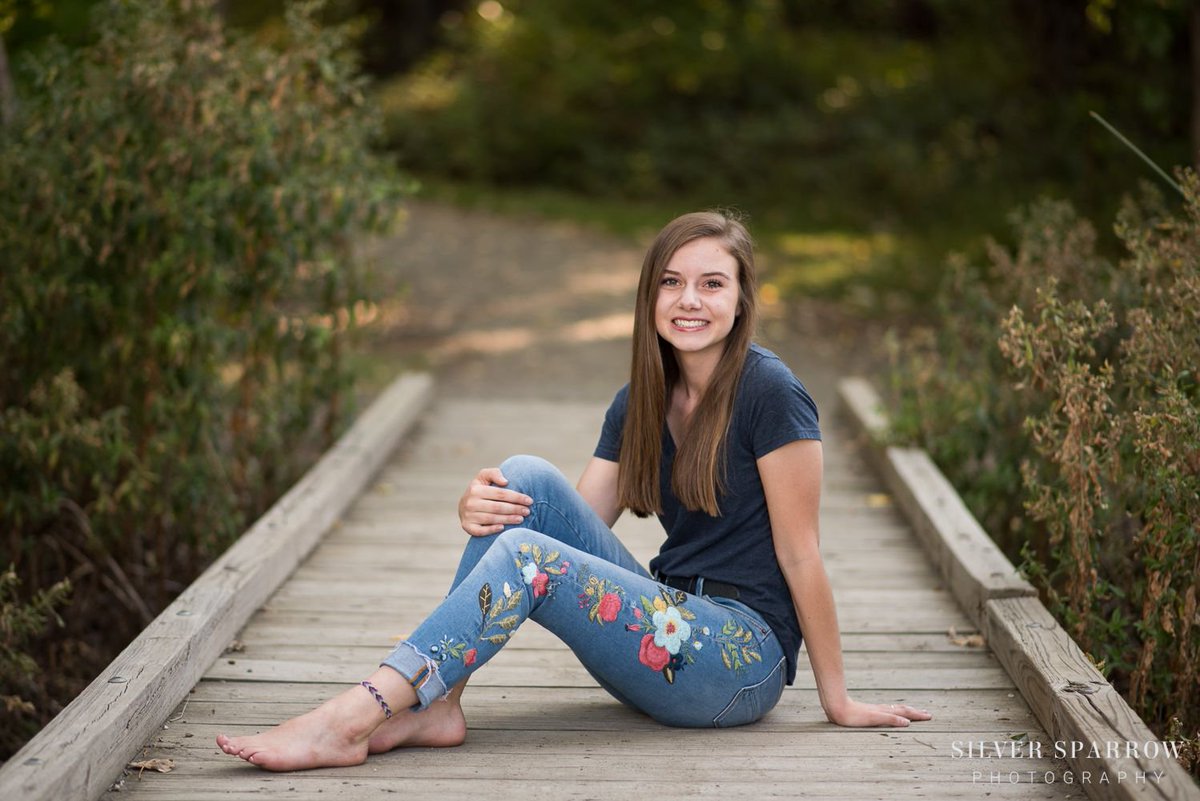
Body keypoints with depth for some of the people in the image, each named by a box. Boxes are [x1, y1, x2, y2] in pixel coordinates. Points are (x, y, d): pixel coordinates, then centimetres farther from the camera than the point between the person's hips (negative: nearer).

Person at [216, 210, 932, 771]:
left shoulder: (768, 391, -12)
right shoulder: (639, 404, 9)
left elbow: (800, 553, -11)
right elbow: (576, 525, 1)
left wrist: (839, 700, -6)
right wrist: (480, 510, -20)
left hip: (746, 660, -7)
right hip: (671, 635, 7)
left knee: (524, 555, -24)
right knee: (527, 476, -11)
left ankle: (351, 722, -24)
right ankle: (434, 704, -16)